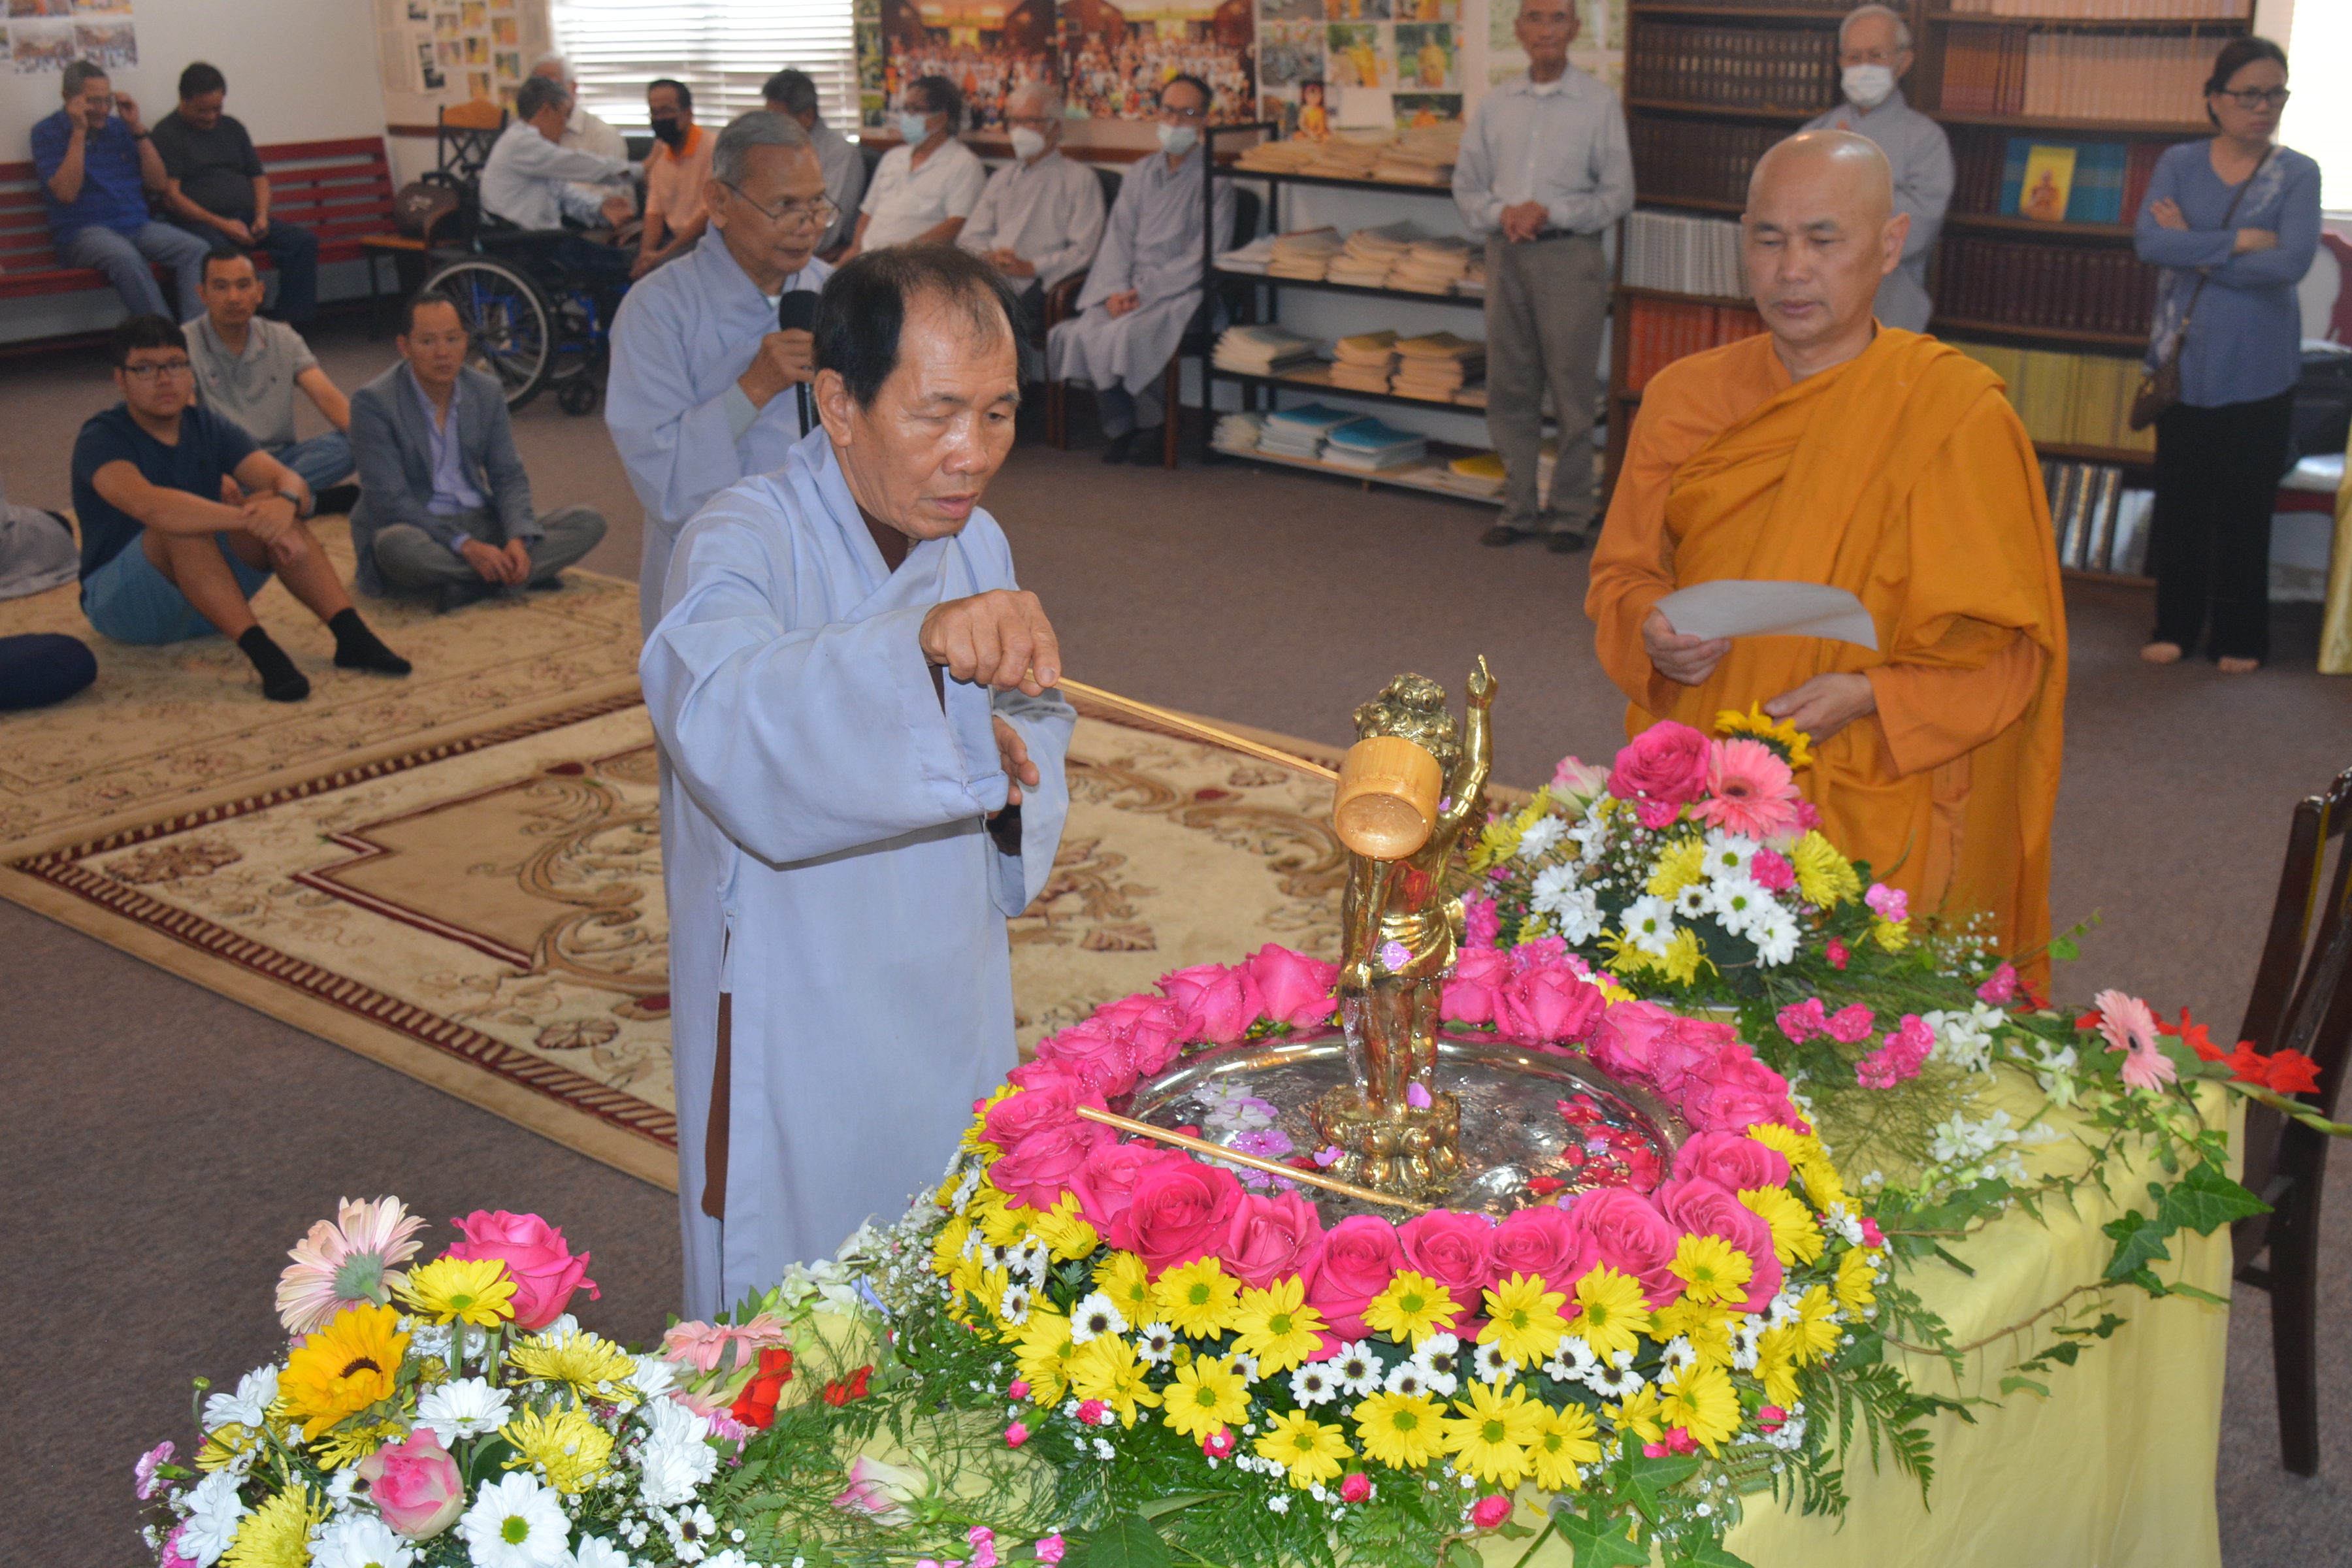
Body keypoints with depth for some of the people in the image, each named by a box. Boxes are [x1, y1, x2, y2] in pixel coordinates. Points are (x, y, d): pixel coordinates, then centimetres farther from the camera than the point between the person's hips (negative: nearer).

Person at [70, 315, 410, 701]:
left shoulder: (209, 428, 2)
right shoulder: (100, 440, -16)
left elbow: (290, 479, -13)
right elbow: (147, 504, -38)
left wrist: (286, 501, -38)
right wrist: (248, 517, -45)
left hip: (206, 600, 5)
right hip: (120, 603, -5)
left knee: (272, 504, -19)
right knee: (183, 528, -34)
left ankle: (351, 634, -30)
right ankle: (263, 654, -42)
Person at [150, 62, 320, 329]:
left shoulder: (232, 128, 23)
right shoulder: (167, 133, 3)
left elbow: (259, 177, 24)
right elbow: (171, 197, -6)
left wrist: (262, 215, 1)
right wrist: (221, 224, -16)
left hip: (246, 218, 6)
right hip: (201, 224, -6)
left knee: (304, 241, -20)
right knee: (218, 253, -41)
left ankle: (290, 325, -25)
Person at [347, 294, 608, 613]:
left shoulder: (486, 391, 4)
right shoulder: (373, 402, -12)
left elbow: (509, 477, 5)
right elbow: (389, 499, -17)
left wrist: (518, 539, -16)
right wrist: (466, 546, -28)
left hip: (481, 525, 5)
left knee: (589, 522, -12)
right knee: (397, 546, -41)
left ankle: (469, 585, -28)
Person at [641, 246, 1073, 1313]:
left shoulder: (978, 547, 2)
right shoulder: (745, 544, -21)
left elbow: (1036, 727, 13)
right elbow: (723, 721, -42)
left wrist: (1010, 770, -12)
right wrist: (921, 642, -58)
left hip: (952, 1019, 6)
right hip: (792, 1027, -6)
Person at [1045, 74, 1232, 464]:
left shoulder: (1214, 179, -1)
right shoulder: (1141, 174, 17)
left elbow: (1203, 256, -9)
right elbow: (1118, 237, 12)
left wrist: (1146, 290, -15)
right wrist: (1114, 289, -7)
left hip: (1181, 291, -5)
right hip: (1130, 290, 5)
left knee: (1128, 334, -33)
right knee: (1079, 333, -23)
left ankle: (1154, 421, -7)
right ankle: (1119, 425, -4)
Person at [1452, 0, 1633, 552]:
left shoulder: (1600, 104, 1)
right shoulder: (1495, 105, 10)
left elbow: (1618, 194, -1)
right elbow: (1467, 185, 12)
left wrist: (1550, 213, -12)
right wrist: (1501, 214, -8)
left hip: (1570, 256, -3)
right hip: (1505, 253, 4)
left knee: (1572, 391, -2)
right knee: (1509, 388, 7)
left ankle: (1570, 512, 7)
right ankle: (1518, 507, 17)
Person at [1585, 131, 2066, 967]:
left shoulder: (1956, 411, -7)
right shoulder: (1682, 398, 5)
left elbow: (2009, 648, -5)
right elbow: (1621, 572, 13)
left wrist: (1869, 696, -20)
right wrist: (1651, 635, -9)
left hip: (1873, 818, -3)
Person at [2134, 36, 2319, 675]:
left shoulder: (2298, 174, 0)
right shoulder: (2178, 164, 4)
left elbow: (2292, 262, -16)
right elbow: (2148, 240, -13)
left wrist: (2195, 250, -12)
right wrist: (2240, 241, -16)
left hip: (2258, 369, -1)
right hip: (2184, 358, 1)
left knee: (2247, 503, 3)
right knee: (2180, 499, 5)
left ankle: (2240, 636, 15)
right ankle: (2175, 626, 18)